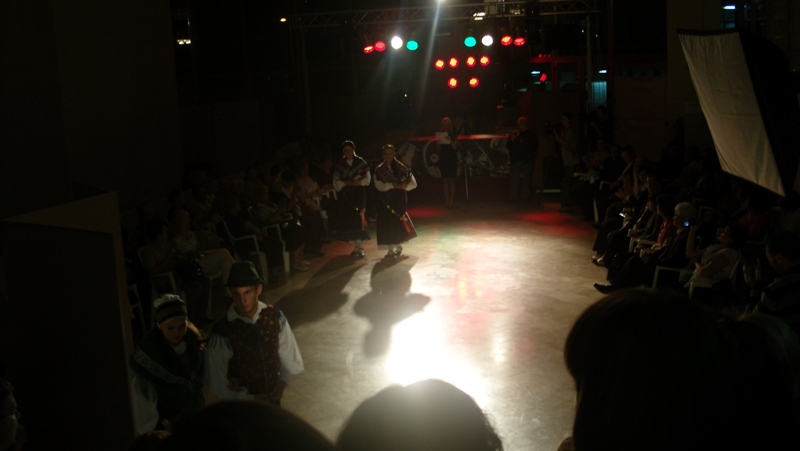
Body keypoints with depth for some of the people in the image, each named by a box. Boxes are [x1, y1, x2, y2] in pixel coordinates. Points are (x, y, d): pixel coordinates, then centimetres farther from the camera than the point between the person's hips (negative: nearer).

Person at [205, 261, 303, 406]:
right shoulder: (222, 333, -24)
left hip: (273, 400, 3)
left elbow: (290, 358, -1)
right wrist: (252, 399, -16)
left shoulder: (274, 316, -14)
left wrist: (282, 383, -13)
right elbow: (218, 384, -16)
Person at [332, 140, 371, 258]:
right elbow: (336, 181, 4)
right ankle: (357, 246, 10)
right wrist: (347, 183, -12)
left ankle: (360, 247, -10)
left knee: (359, 217, -11)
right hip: (346, 194, 2)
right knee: (349, 219, 0)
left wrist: (358, 182, -15)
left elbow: (367, 178, 2)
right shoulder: (339, 165, 8)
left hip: (359, 193, -2)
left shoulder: (360, 162, 3)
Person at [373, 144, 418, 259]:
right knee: (387, 223, -2)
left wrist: (403, 186, -21)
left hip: (399, 199, 0)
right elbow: (379, 185, -12)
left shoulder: (401, 168, 0)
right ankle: (390, 249, 5)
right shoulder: (379, 170, 1)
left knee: (399, 222, 3)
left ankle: (398, 246, 21)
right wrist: (393, 185, -20)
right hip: (385, 200, 0)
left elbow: (413, 183, -4)